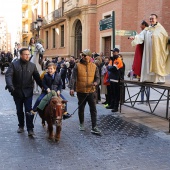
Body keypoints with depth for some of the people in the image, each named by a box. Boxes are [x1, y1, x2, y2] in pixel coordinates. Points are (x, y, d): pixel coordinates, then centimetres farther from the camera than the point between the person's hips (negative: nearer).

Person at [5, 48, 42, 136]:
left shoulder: (32, 65, 3)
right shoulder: (14, 64, -4)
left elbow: (37, 77, 6)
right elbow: (8, 75, -13)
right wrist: (10, 86, -29)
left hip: (28, 92, 0)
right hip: (17, 91, 1)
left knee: (29, 110, -6)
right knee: (19, 110, 13)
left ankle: (30, 129, 0)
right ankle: (21, 126, 31)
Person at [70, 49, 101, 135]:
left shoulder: (94, 66, 3)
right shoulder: (77, 66, -2)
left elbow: (97, 78, 8)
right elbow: (73, 78, -6)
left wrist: (96, 82, -14)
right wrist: (72, 88, -17)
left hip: (91, 91, 1)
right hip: (81, 92, 0)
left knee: (93, 109, -2)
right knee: (81, 108, 13)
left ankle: (94, 127, 3)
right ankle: (81, 124, 32)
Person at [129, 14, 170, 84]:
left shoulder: (160, 29, 4)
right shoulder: (147, 29, 11)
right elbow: (140, 36, -4)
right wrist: (134, 37, -20)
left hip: (157, 51, -3)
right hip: (148, 51, 3)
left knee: (158, 64, -4)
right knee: (148, 64, 0)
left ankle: (160, 79, -1)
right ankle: (149, 78, 5)